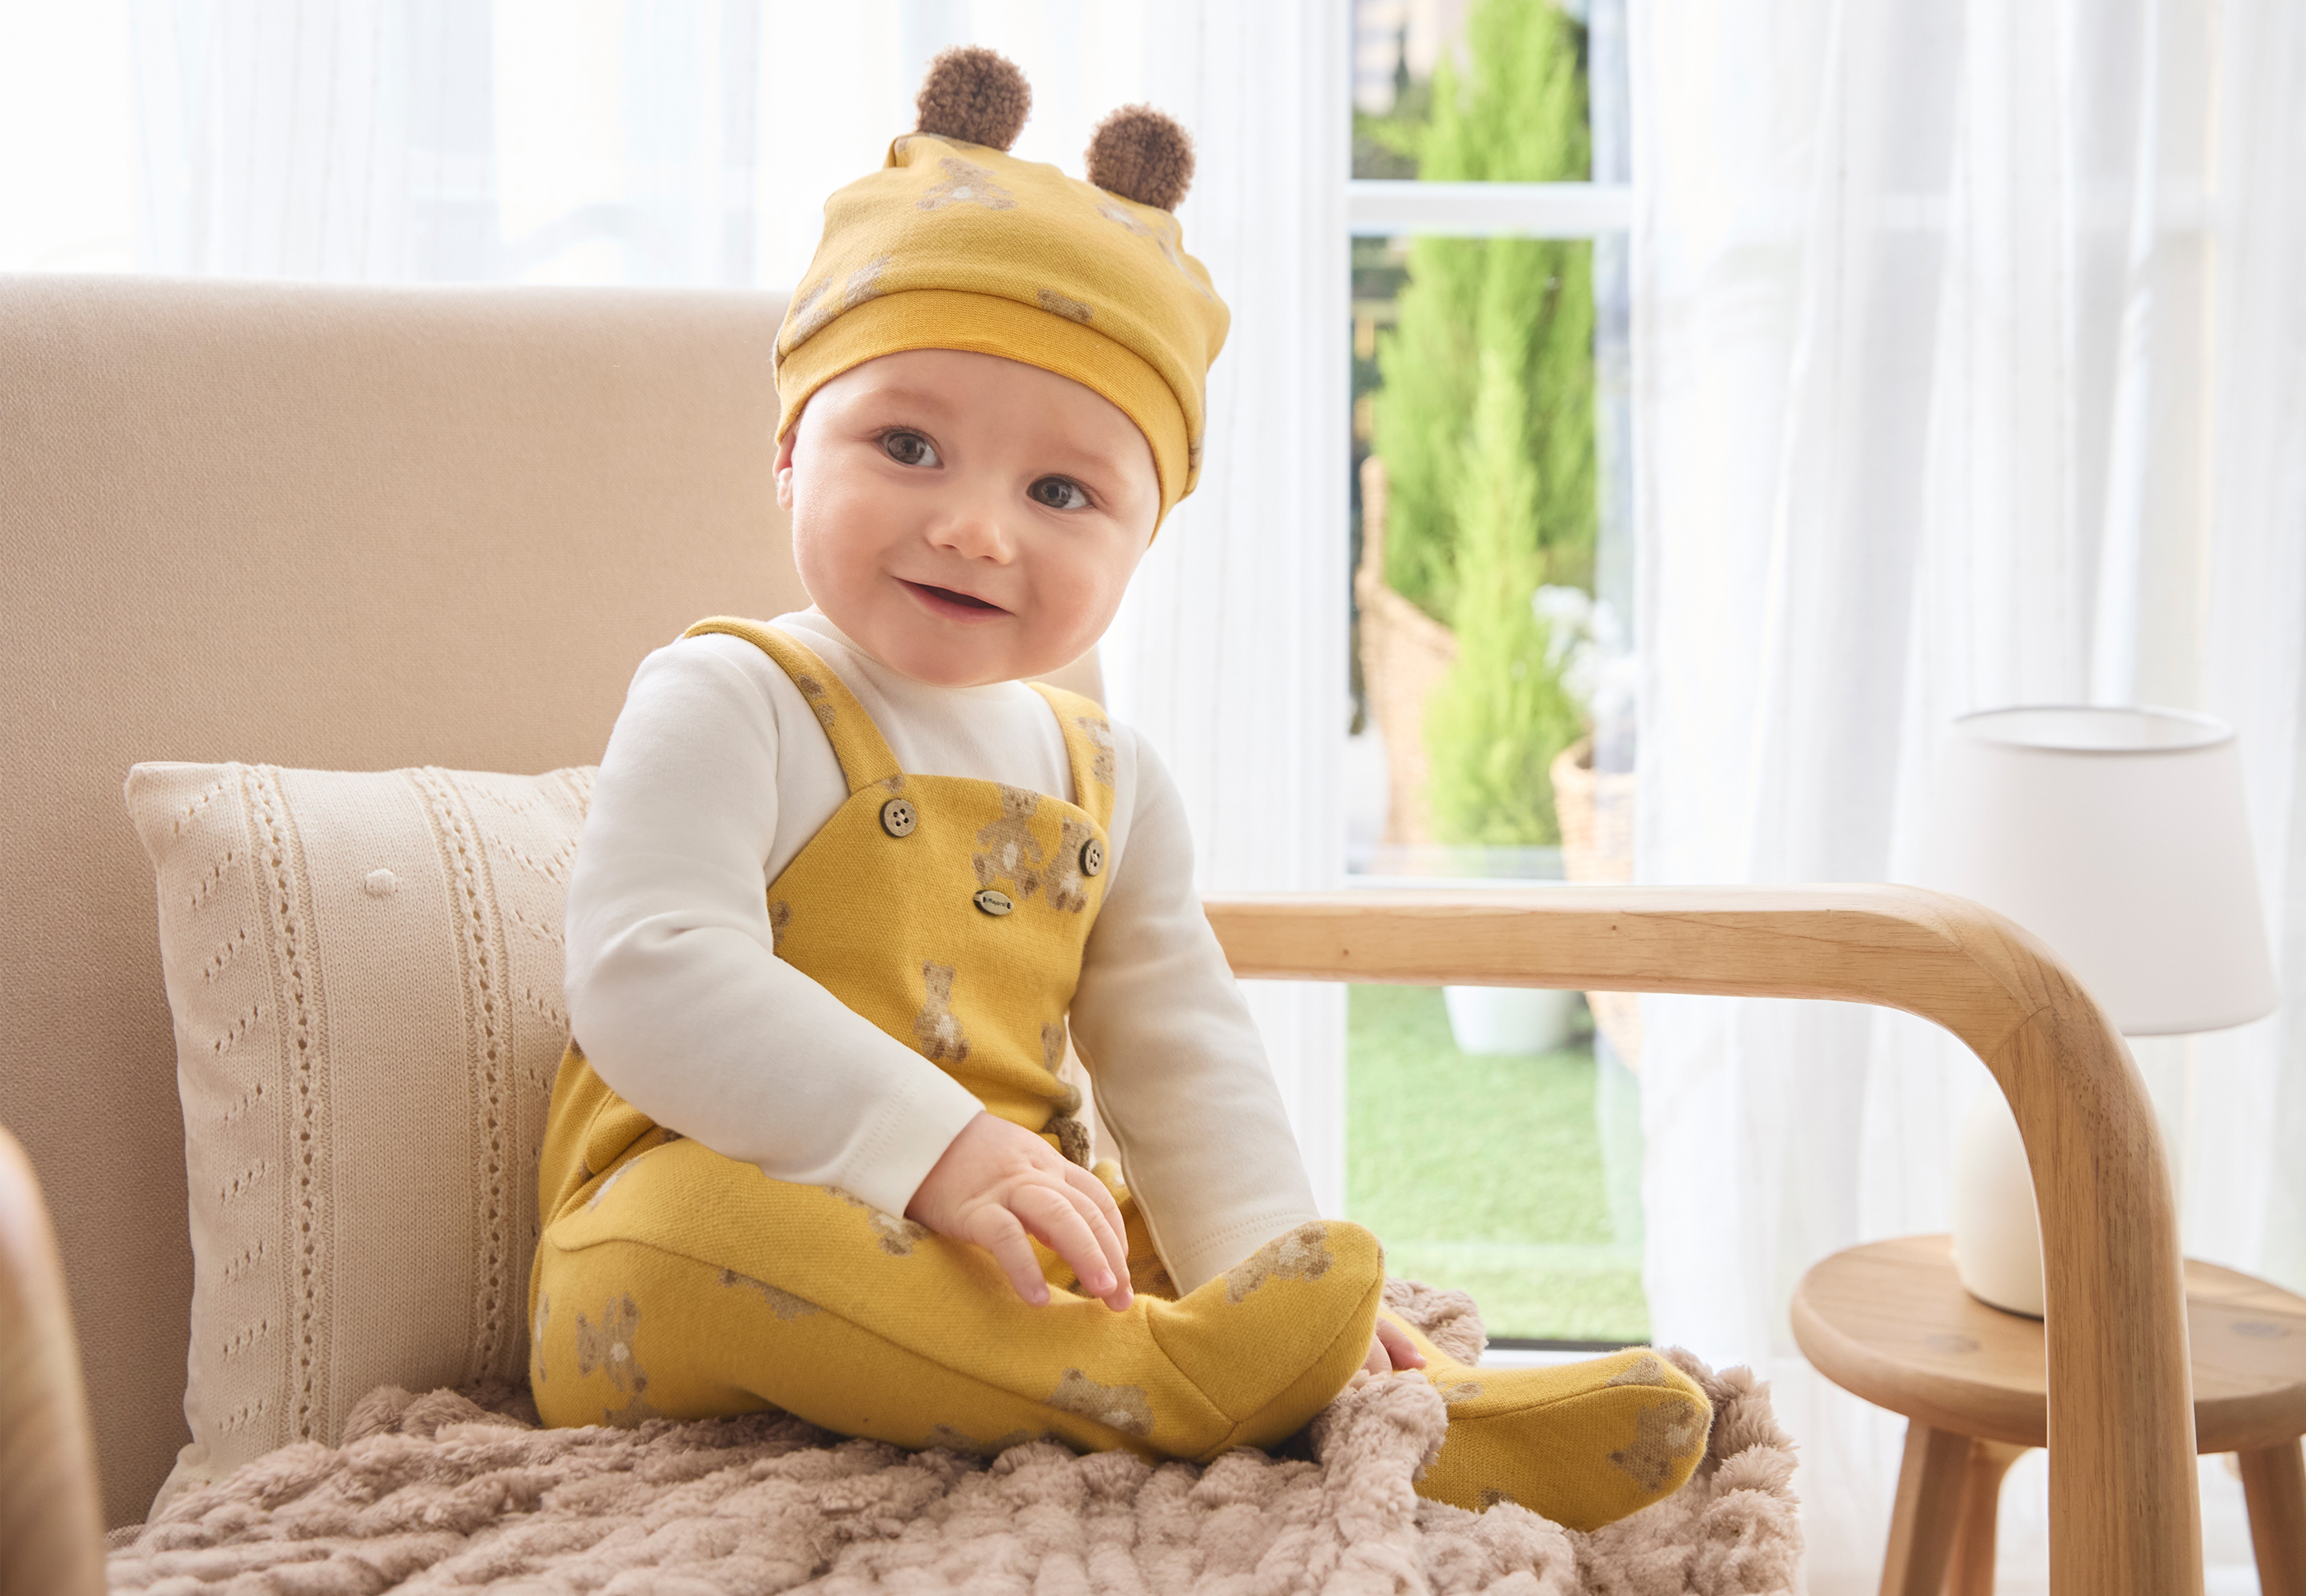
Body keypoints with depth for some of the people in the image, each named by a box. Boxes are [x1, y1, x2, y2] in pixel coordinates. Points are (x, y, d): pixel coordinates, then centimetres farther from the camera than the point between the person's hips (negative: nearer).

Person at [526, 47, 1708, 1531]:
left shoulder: (1109, 780, 12)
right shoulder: (726, 704, -8)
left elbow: (1180, 1059, 10)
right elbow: (653, 981, -22)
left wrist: (1264, 1256, -9)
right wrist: (926, 1143, -33)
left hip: (1011, 1255, 7)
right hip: (706, 1232, -7)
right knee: (686, 1222, -37)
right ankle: (1153, 1389, -43)